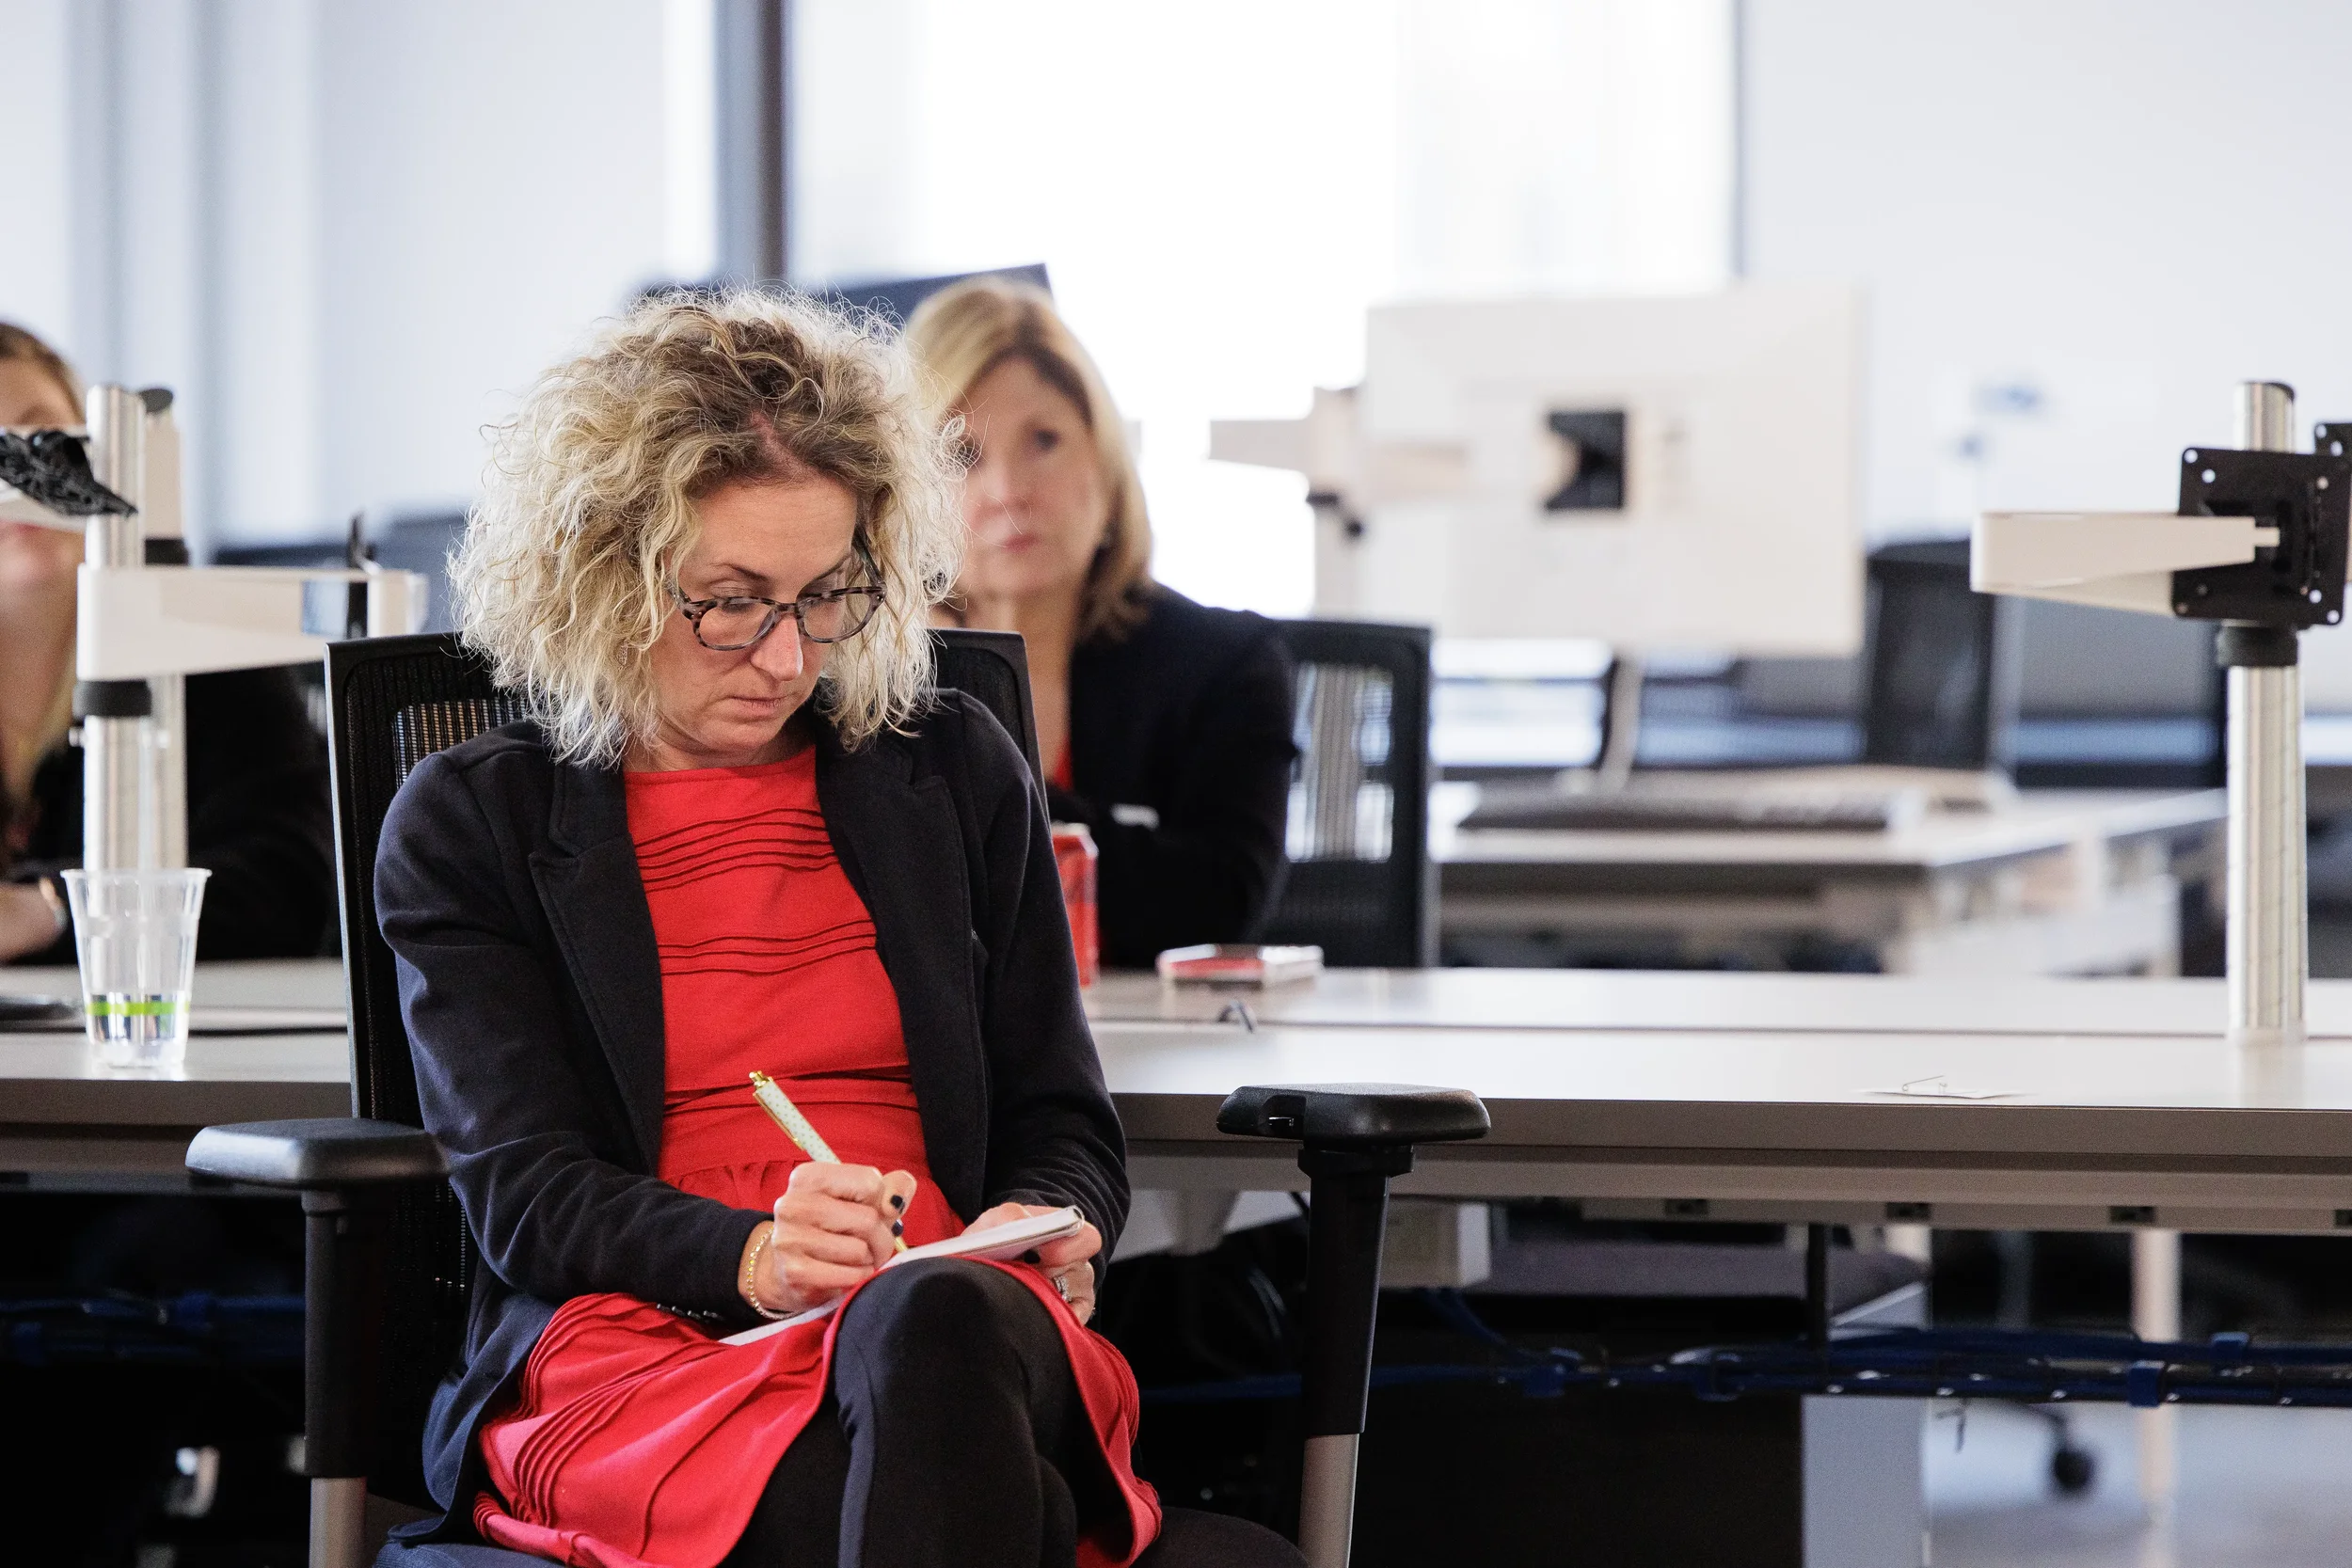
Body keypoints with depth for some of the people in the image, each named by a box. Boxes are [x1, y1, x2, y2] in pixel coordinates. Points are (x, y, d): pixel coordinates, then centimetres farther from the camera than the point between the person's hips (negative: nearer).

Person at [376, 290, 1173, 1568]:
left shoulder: (957, 776, 20)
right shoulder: (469, 827, 13)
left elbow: (1064, 1126, 21)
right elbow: (520, 1190, 1)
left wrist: (1042, 1227, -4)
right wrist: (750, 1254, -19)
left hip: (954, 1321, 4)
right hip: (634, 1350, -4)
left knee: (934, 1321, -39)